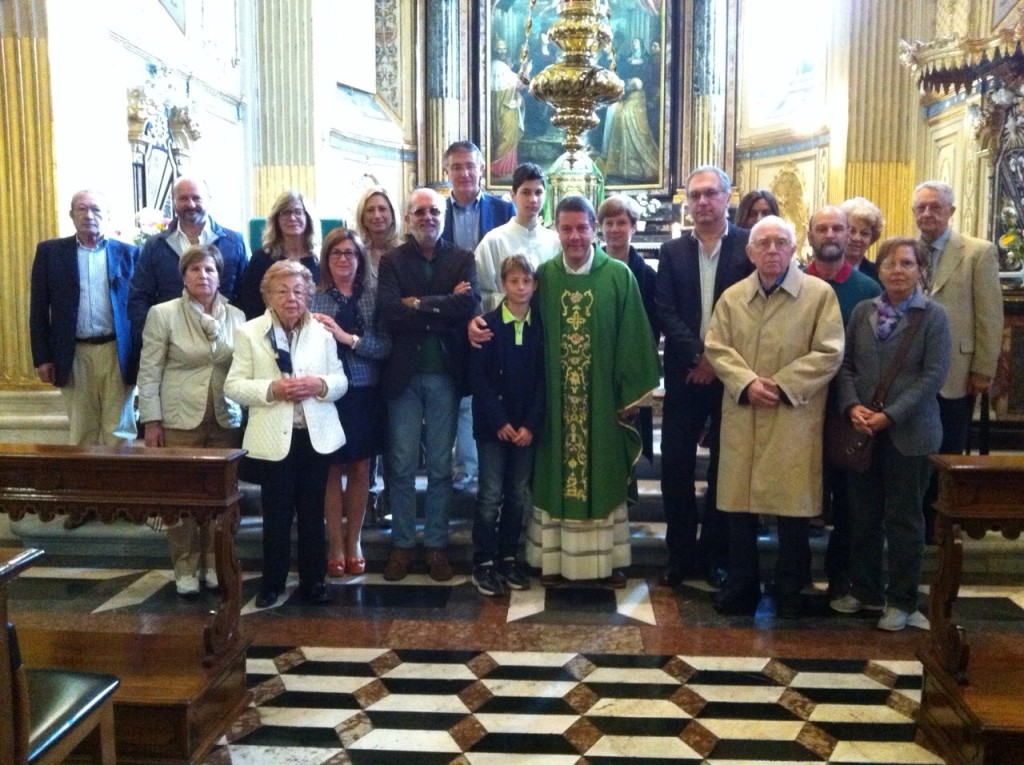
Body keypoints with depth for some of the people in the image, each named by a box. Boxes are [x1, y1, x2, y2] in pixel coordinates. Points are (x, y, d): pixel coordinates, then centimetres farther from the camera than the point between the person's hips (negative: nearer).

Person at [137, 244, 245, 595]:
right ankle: (186, 569, 17)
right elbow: (149, 373, -3)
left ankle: (215, 563, 22)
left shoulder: (236, 316, 6)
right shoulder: (163, 314, -2)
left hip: (226, 420, 2)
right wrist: (151, 421, -6)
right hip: (180, 419, -2)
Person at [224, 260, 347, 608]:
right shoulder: (249, 332, -1)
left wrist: (321, 385, -15)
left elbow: (341, 380, 7)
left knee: (313, 512, 11)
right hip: (274, 437, -2)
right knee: (276, 513, 6)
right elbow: (234, 386, -4)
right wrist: (273, 389, -19)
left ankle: (313, 580, 23)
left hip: (316, 435, 2)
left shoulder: (322, 332, 6)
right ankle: (272, 582, 22)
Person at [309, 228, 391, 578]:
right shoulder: (313, 298, 0)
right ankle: (335, 543, 18)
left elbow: (386, 347, -7)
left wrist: (348, 338, -17)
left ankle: (353, 540, 24)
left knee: (360, 469, 9)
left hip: (365, 395, 2)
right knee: (332, 469, 5)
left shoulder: (374, 297, 3)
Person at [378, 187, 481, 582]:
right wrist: (444, 306, -14)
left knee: (440, 467, 9)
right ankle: (402, 544, 19)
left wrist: (418, 305, -13)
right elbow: (390, 311, -13)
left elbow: (470, 304, -14)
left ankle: (436, 544, 20)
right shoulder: (392, 261, 3)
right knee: (402, 466, 6)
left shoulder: (463, 259, 5)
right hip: (404, 374, 0)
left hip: (445, 375, 1)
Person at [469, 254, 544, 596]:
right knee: (491, 495, 0)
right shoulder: (486, 324, -4)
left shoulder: (541, 327, 3)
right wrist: (500, 422, -13)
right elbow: (478, 377, -8)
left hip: (526, 426, 3)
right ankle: (484, 563, 10)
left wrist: (530, 424, -8)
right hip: (492, 424, -3)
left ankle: (508, 558, 22)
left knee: (519, 495, 9)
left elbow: (543, 379, 1)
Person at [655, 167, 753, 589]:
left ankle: (715, 555, 21)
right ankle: (680, 553, 18)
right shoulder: (672, 251, 7)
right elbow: (665, 311, -2)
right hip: (685, 373, 2)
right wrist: (698, 356, -13)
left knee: (725, 467, 7)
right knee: (675, 465, 4)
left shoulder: (750, 246, -1)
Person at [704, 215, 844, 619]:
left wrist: (782, 386, -14)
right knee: (739, 505, 8)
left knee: (793, 508, 4)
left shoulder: (820, 293, 0)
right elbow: (716, 347, 4)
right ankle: (741, 589, 22)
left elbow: (828, 353, -6)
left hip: (794, 419, -3)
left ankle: (789, 593, 21)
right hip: (742, 417, 3)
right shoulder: (732, 296, 10)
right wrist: (746, 383, -12)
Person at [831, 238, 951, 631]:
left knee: (903, 519, 6)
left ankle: (901, 599, 19)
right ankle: (865, 590, 25)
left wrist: (890, 415, -17)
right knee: (863, 516, 11)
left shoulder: (933, 316, -4)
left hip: (908, 433, -3)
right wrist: (853, 406, -10)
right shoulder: (863, 311, 7)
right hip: (863, 431, 4)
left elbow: (934, 375, -11)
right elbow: (845, 364, 7)